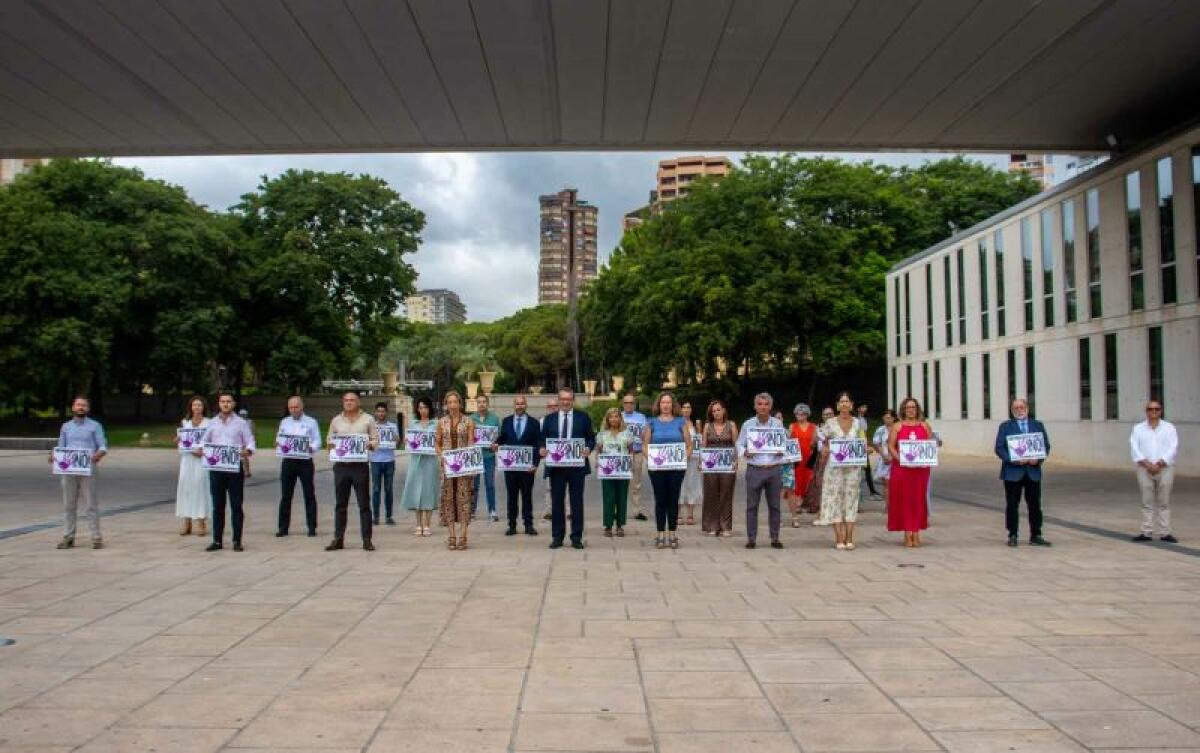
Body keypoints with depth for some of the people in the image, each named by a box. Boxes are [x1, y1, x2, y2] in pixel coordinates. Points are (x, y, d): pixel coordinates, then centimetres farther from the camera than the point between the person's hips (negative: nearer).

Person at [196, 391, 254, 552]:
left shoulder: (241, 423, 3)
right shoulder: (212, 423, 12)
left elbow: (250, 443, 0)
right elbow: (204, 441, 16)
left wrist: (247, 451, -22)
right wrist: (199, 449, -6)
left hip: (235, 467, -2)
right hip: (216, 468, 3)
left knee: (236, 506, 0)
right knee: (217, 506, 6)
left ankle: (237, 541, 6)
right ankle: (217, 541, 13)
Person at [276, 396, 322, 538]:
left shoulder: (311, 422, 4)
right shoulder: (284, 422, 14)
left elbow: (317, 441, 0)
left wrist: (311, 448, -21)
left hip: (305, 461, -3)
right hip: (288, 461, 3)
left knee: (309, 494, 1)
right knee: (285, 495, 3)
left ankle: (311, 527, 6)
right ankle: (283, 527, 10)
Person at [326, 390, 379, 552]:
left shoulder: (367, 419, 4)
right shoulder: (336, 421, 12)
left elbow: (375, 440, 5)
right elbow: (330, 440, 16)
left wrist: (369, 445, -16)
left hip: (360, 465, -3)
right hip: (341, 466, 3)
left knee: (364, 504, 0)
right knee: (340, 504, 7)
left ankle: (367, 540, 4)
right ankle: (338, 539, 13)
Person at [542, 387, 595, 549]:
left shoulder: (583, 417, 6)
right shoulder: (549, 419, 10)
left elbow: (591, 438, 6)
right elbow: (543, 440, 10)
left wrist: (588, 448, -14)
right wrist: (542, 449, -11)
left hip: (577, 465, -1)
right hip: (556, 466, 1)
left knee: (577, 502, 2)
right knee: (557, 502, 5)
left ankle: (577, 538, 9)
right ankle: (557, 537, 14)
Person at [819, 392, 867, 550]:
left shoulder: (858, 423, 8)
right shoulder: (830, 423, 3)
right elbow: (823, 443, 6)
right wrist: (824, 450, -14)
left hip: (853, 466, 2)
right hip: (834, 466, -2)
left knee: (851, 499, 1)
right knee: (835, 499, -4)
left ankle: (849, 538, 4)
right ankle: (839, 538, -1)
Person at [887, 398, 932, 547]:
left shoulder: (924, 425, 11)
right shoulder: (897, 426, 6)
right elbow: (891, 446, -2)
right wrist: (899, 458, -17)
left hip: (920, 468, 2)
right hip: (902, 467, -2)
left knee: (918, 499, 2)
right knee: (904, 499, -1)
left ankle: (916, 534, 9)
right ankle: (907, 534, 4)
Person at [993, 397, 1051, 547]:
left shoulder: (1038, 425, 11)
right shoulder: (1005, 426, 4)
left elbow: (1046, 446, 8)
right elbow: (999, 448, -2)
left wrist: (1038, 459, -11)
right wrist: (1013, 460, -16)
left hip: (1033, 471, 2)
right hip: (1013, 472, -2)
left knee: (1035, 505, 4)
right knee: (1012, 505, 2)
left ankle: (1035, 536, 13)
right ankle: (1012, 536, 11)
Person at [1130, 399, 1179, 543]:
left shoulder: (1169, 427, 6)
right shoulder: (1138, 428, 8)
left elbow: (1173, 448, -3)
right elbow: (1134, 448, -1)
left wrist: (1159, 464, -13)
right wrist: (1147, 464, -13)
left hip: (1165, 468, -1)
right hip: (1145, 470, 1)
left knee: (1164, 502, 2)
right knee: (1147, 502, 3)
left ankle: (1165, 533, 5)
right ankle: (1147, 532, 5)